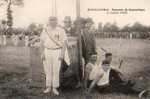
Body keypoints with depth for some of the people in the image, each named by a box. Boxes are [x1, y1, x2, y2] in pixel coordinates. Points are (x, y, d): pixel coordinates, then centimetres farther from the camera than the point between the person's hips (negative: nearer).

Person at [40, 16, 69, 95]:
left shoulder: (61, 31, -1)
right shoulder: (45, 30, 7)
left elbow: (64, 43, -2)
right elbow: (42, 42, 8)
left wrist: (62, 54, -10)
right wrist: (42, 53, 1)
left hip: (57, 51, -2)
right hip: (47, 51, 2)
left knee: (56, 70, -2)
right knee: (47, 69, 4)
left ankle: (55, 88, 6)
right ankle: (48, 87, 13)